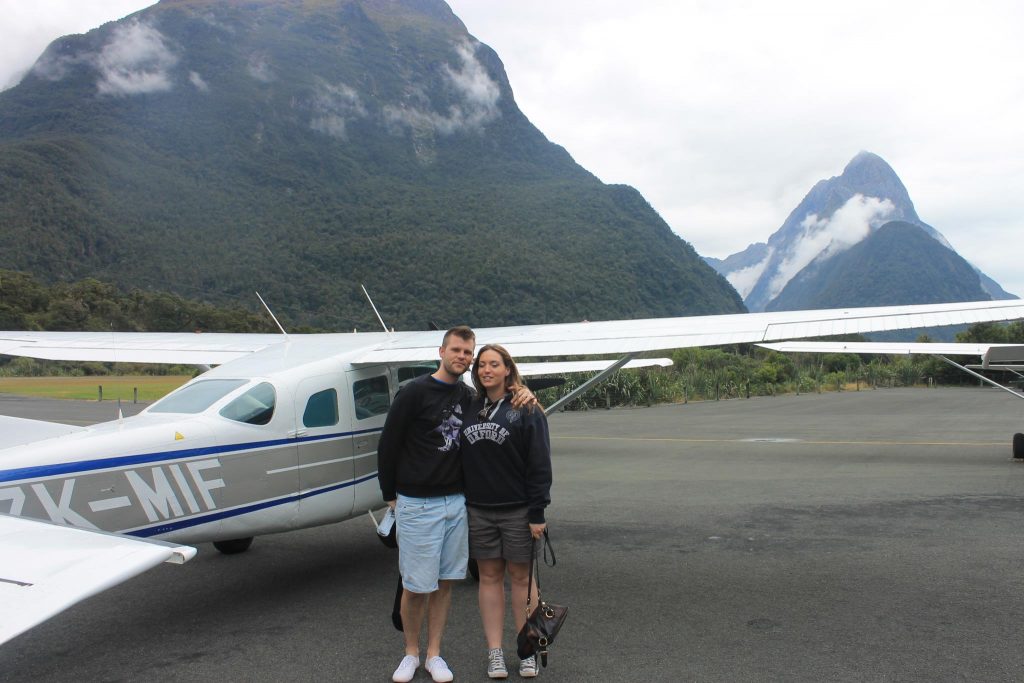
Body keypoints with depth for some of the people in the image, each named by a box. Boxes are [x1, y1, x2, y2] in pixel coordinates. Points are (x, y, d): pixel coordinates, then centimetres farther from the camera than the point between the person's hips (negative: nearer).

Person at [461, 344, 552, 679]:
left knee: (521, 576, 7)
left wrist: (537, 513, -11)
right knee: (489, 577, 10)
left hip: (517, 510, -4)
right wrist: (460, 503, 8)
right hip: (479, 510, 4)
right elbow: (462, 459, 12)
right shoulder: (470, 409, 8)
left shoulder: (526, 410, -6)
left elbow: (539, 463, -8)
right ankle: (494, 652, 18)